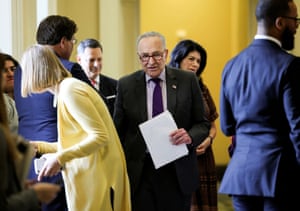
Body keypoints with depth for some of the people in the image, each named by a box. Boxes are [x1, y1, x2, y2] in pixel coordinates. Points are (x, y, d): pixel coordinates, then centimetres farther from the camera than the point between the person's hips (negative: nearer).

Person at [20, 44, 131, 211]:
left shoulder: (69, 90, -14)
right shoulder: (65, 89, 13)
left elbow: (100, 136, -19)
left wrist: (60, 158, -20)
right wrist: (38, 146, 21)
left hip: (97, 174, -9)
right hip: (87, 173, 9)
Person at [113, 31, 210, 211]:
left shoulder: (187, 81, 2)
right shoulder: (126, 85, 4)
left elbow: (203, 124, 6)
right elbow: (119, 130, 8)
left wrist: (190, 136, -17)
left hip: (178, 171, 0)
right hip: (139, 172, 0)